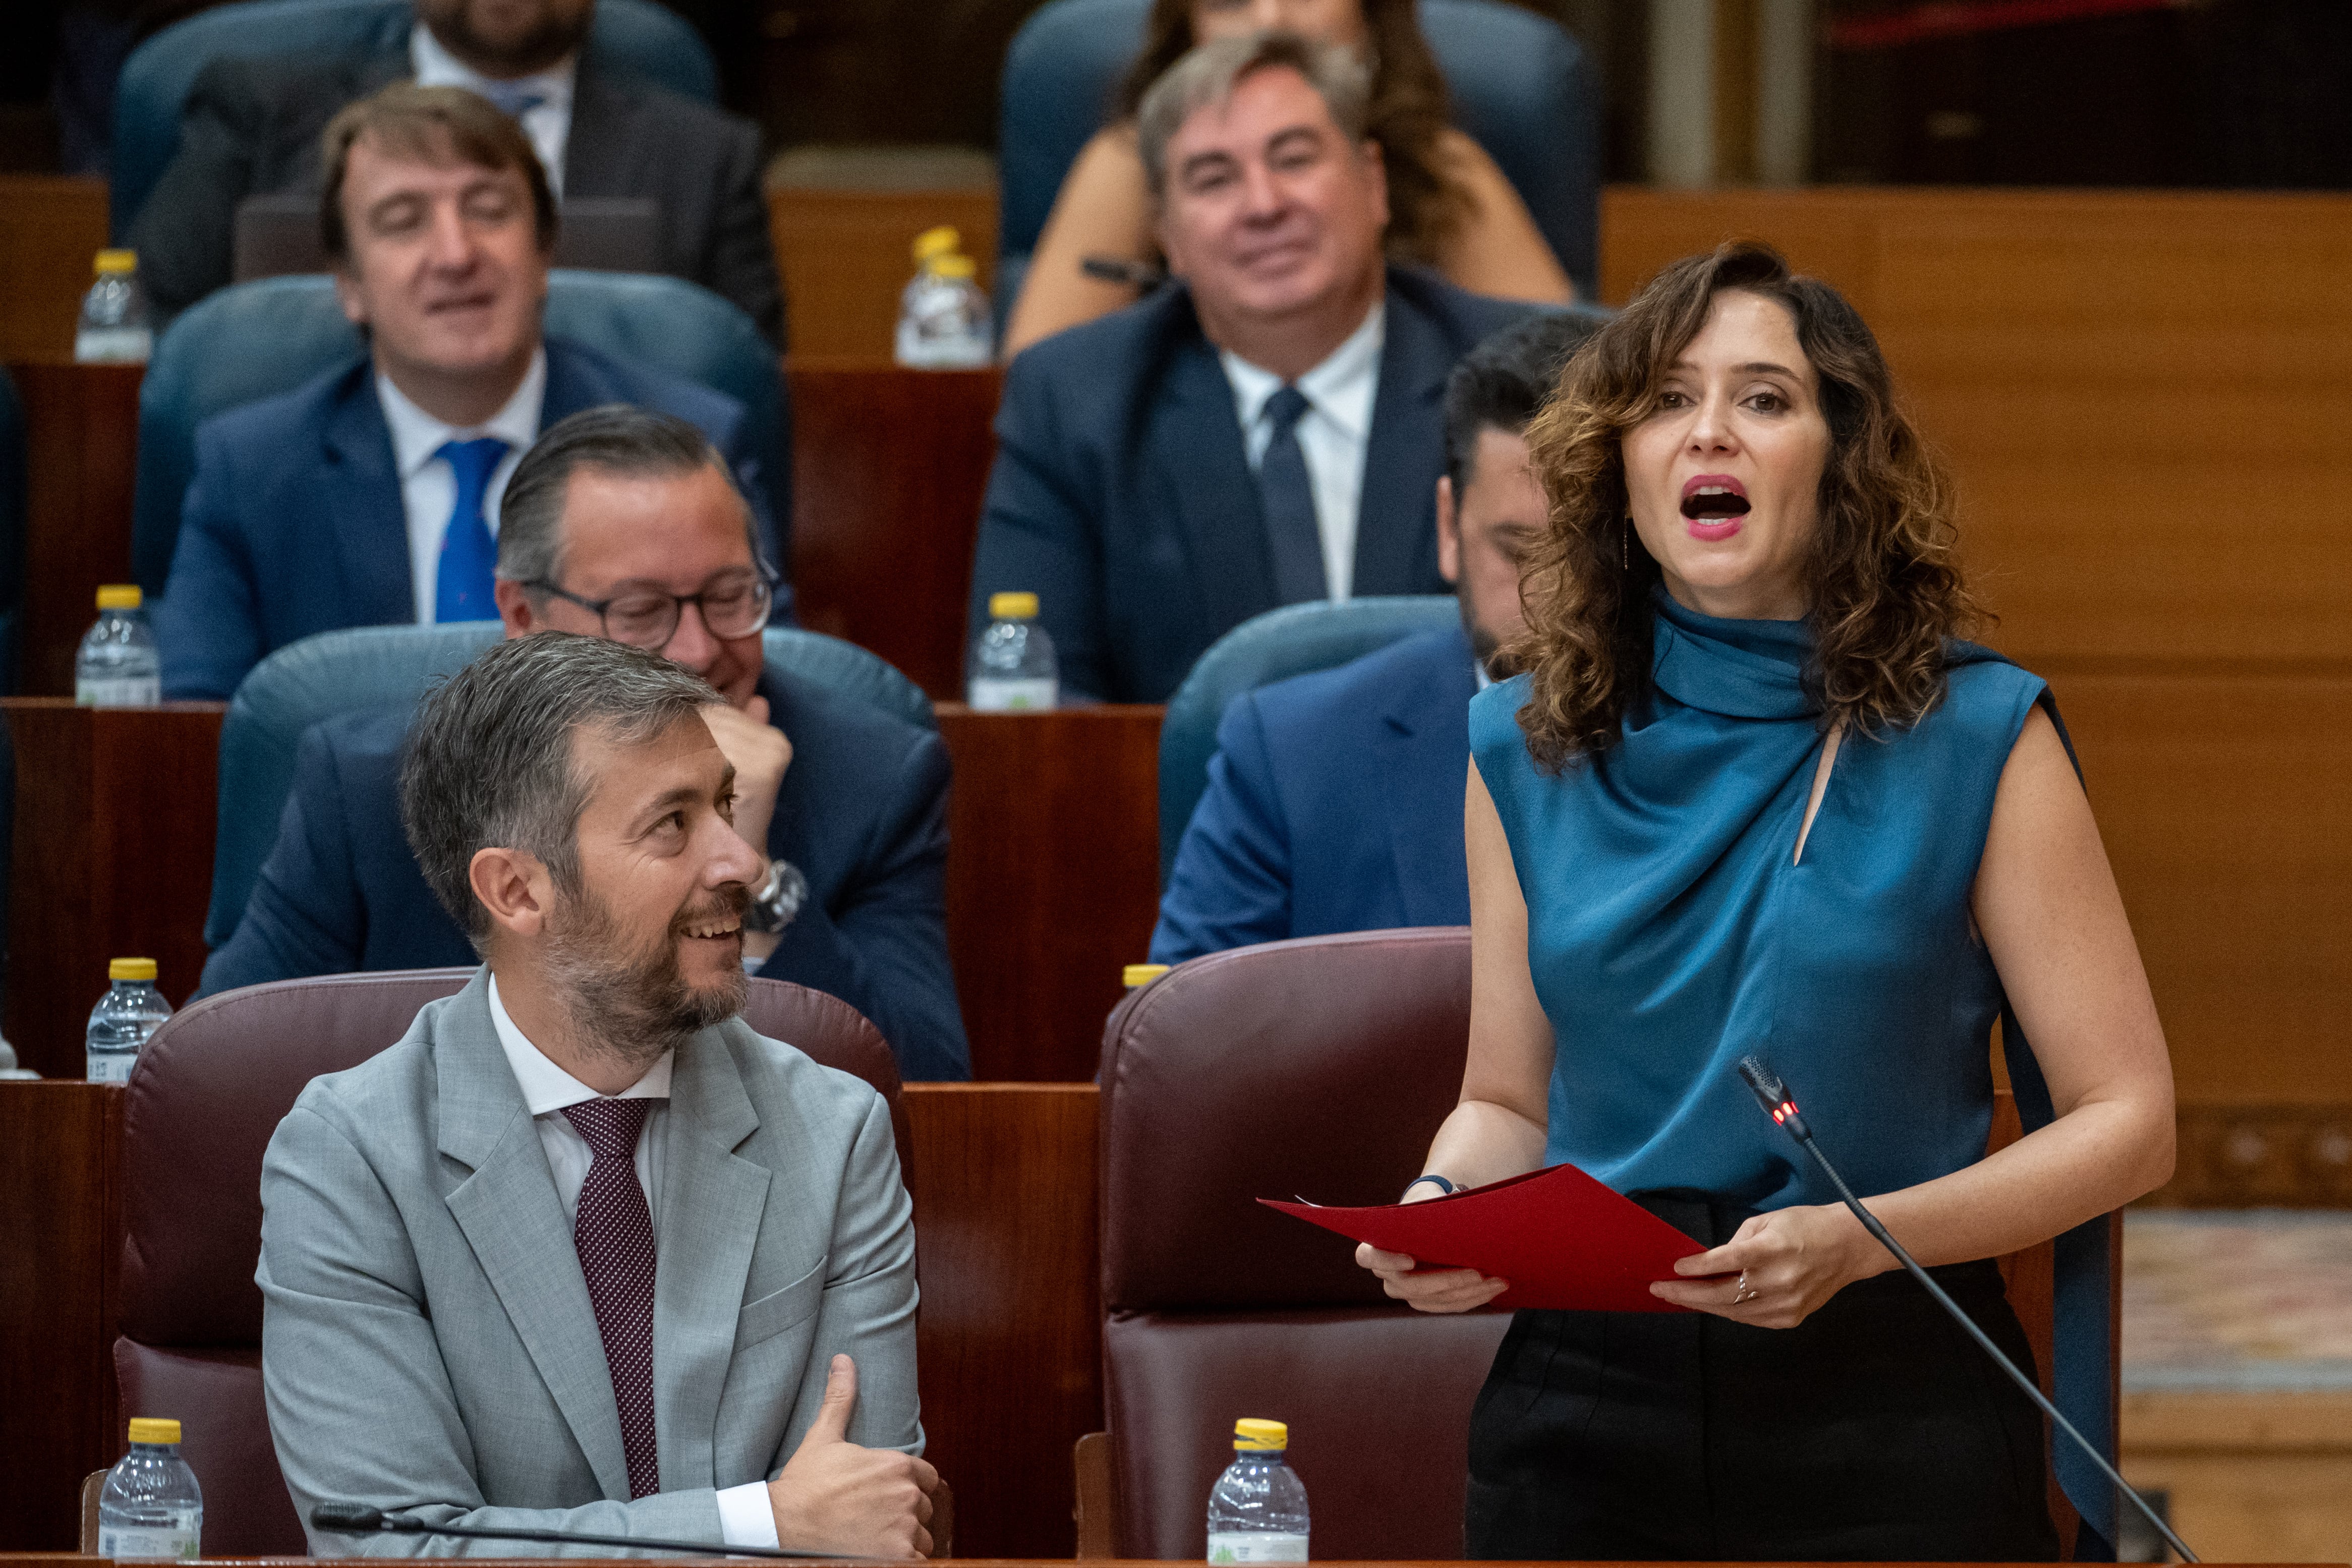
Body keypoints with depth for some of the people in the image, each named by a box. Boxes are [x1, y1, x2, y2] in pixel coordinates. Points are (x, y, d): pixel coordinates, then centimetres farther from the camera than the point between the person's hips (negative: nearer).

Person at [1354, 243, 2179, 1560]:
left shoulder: (1975, 738, -4)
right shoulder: (1528, 749, 7)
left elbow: (2128, 1120, -5)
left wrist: (1855, 1242, -19)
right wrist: (1440, 1208, -8)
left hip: (1893, 1413, -3)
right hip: (1588, 1411, 3)